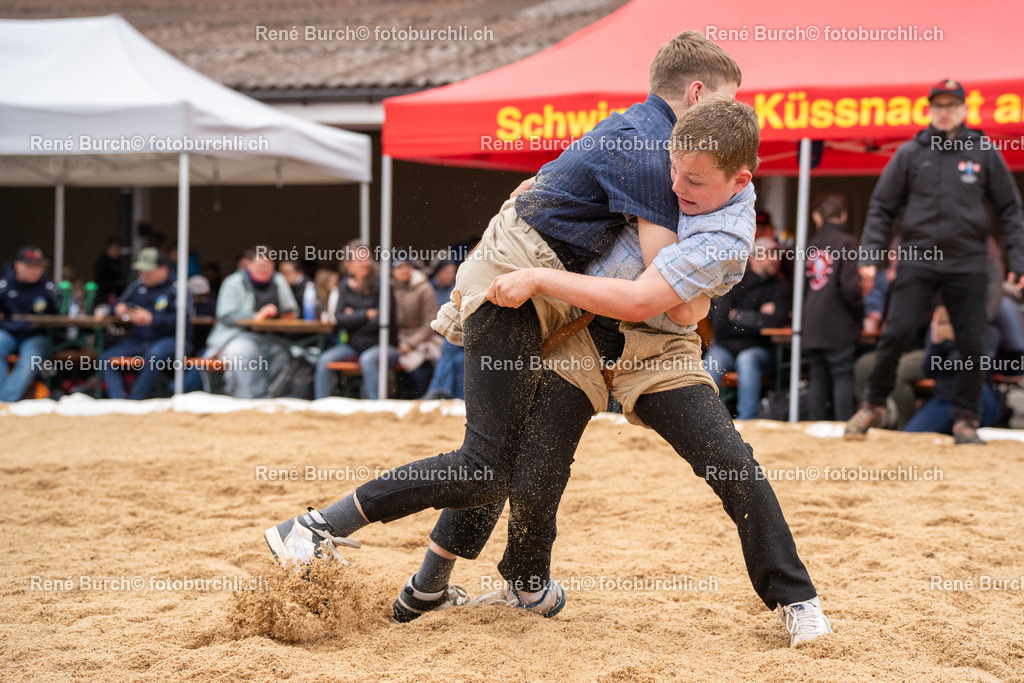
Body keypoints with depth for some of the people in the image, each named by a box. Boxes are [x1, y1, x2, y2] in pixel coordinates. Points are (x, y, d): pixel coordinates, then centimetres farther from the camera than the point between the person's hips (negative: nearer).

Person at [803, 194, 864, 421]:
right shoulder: (846, 242, -6)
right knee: (843, 377, -4)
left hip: (811, 327, 5)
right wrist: (860, 313, -1)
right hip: (839, 326, -5)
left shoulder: (809, 245, 10)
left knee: (818, 379, 8)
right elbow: (849, 285, -14)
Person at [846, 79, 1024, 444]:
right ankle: (873, 404, 6)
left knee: (972, 343, 1)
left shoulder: (985, 153, 6)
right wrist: (869, 255, -2)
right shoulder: (910, 153, 6)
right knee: (896, 332, -10)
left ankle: (967, 419, 13)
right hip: (917, 259, -1)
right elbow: (881, 208, 8)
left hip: (967, 263, 1)